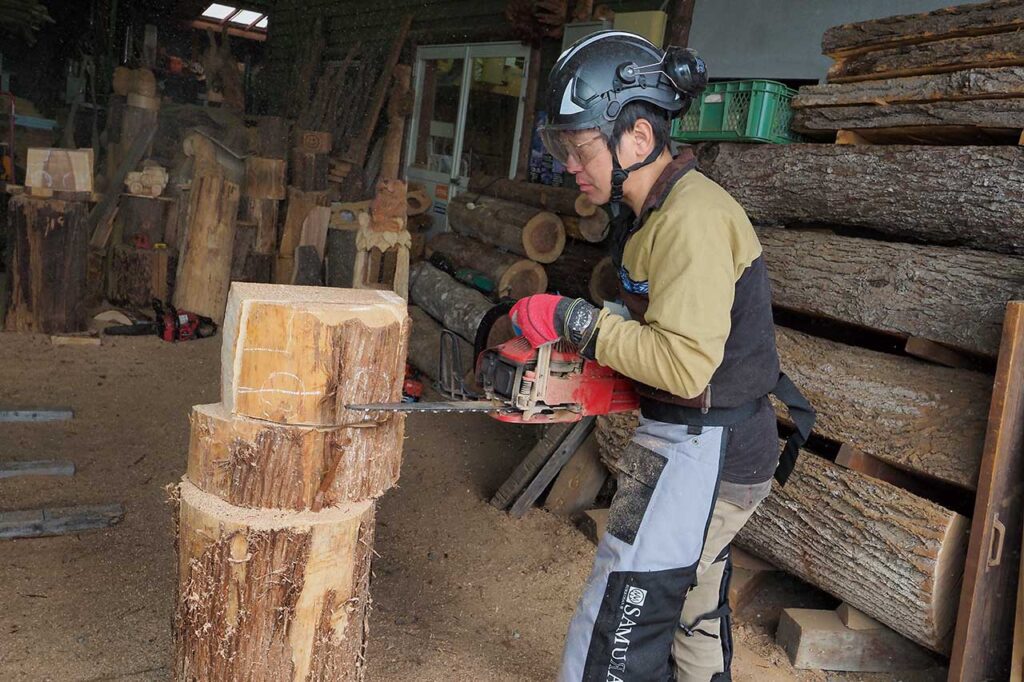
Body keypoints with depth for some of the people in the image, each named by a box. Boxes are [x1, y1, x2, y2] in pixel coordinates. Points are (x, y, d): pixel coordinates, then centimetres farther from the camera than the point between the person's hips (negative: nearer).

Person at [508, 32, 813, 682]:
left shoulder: (692, 217, -23)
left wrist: (573, 318, -21)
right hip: (713, 453, 11)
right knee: (697, 621, 27)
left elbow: (685, 365, -29)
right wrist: (584, 357, 0)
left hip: (701, 454, -11)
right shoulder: (656, 210, 9)